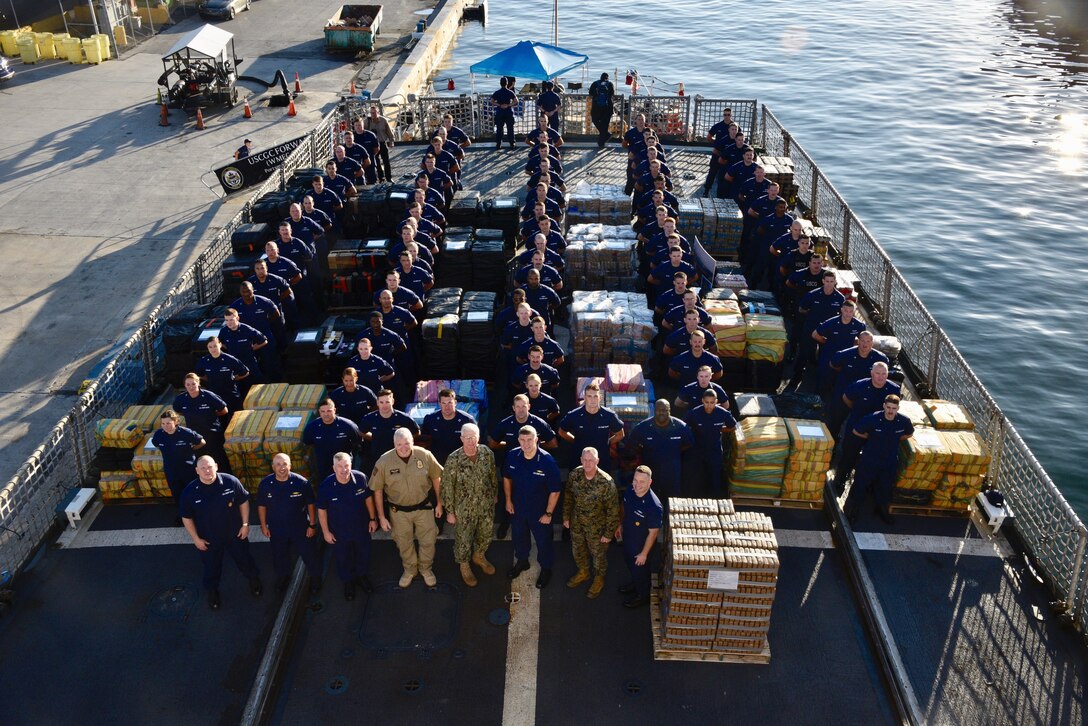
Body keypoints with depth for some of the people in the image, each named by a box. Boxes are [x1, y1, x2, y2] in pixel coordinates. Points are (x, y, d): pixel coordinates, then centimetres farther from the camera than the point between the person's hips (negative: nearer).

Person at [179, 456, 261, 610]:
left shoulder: (231, 482, -22)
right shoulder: (189, 491, -20)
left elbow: (243, 502, -7)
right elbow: (186, 517, -7)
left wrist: (245, 524, -6)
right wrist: (195, 538, -6)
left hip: (235, 533, 0)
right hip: (207, 539, 0)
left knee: (244, 560, 22)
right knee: (211, 567, 21)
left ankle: (254, 580, 51)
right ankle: (212, 591, 50)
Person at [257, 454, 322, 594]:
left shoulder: (301, 482, -22)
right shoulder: (265, 484, -16)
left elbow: (310, 504, -10)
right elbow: (261, 506, -1)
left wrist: (312, 525, -6)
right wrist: (263, 525, 3)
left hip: (300, 527, -2)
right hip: (276, 529, 2)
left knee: (309, 554, 13)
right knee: (280, 556, 23)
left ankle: (315, 577, 40)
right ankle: (282, 576, 52)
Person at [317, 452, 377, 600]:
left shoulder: (360, 478, -23)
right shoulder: (326, 486, -26)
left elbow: (368, 498, -5)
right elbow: (321, 510, -12)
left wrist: (372, 519, 1)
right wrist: (326, 532, -6)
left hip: (361, 527, 2)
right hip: (339, 532, -2)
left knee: (363, 554, 23)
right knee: (343, 559, 20)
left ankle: (362, 576, 52)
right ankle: (348, 582, 47)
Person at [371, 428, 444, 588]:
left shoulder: (425, 455, -20)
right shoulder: (384, 462, -22)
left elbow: (436, 478, -4)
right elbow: (377, 491, -11)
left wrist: (439, 503, 2)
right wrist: (381, 517, -7)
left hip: (424, 507, 0)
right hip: (399, 511, 0)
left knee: (428, 540, 16)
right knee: (404, 543, 20)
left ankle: (426, 568, 44)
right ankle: (410, 570, 48)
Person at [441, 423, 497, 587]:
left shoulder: (487, 453, -13)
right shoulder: (453, 460, -23)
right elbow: (447, 487, -14)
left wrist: (494, 495, 14)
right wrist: (450, 511, -9)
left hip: (486, 505, 4)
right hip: (464, 509, -4)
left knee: (486, 534, 23)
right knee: (464, 539, 15)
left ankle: (479, 556, 53)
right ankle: (464, 565, 43)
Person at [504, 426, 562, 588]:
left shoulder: (547, 461, -29)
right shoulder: (512, 456, -16)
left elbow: (555, 491, -20)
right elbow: (507, 478, 4)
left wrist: (548, 513, -16)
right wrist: (508, 500, 4)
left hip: (539, 511, -4)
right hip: (518, 508, 4)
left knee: (543, 541, 16)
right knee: (519, 537, 26)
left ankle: (546, 569, 42)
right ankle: (522, 561, 53)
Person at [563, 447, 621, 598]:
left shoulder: (606, 482, -32)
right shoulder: (574, 474, -18)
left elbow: (613, 510, -21)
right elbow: (568, 496, 0)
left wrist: (608, 533, -15)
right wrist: (566, 517, 7)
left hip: (597, 526, -4)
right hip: (577, 523, 4)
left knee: (598, 554, 21)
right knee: (577, 549, 28)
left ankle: (599, 579, 49)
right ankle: (583, 572, 57)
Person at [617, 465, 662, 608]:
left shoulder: (654, 506, -38)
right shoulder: (630, 491, -18)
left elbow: (653, 533, -26)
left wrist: (644, 553, -17)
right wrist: (621, 525, 14)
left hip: (641, 544, -6)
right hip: (628, 538, 6)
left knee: (640, 569, 19)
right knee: (630, 564, 31)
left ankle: (643, 595, 46)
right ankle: (635, 583, 59)